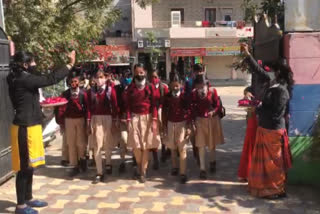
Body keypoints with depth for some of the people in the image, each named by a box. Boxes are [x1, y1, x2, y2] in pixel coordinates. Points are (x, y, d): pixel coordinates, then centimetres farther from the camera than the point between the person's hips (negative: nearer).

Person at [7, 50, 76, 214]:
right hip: (25, 129, -10)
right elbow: (50, 79, -19)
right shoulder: (22, 80, -18)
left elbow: (42, 78, 18)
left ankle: (28, 199, 30)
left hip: (29, 126, 10)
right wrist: (70, 65, -14)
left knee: (29, 166, 17)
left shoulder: (22, 79, 11)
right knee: (24, 167, -1)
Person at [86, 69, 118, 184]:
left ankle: (108, 163, 39)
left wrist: (114, 122, -5)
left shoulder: (110, 89, -2)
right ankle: (99, 173, 5)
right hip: (95, 119, 1)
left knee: (108, 144, 11)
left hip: (108, 119, -1)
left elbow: (115, 106, -2)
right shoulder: (91, 91, 5)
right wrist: (88, 123, 0)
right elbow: (89, 107, 4)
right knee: (97, 146, -1)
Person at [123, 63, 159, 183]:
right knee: (136, 145, -2)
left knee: (146, 146, 1)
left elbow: (154, 105, -1)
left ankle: (143, 172, 13)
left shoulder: (150, 87, 1)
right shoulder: (130, 88, 5)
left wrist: (154, 120, -7)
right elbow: (127, 105, 3)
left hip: (147, 118, -1)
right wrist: (128, 120, -5)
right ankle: (139, 165, 27)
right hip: (134, 118, 1)